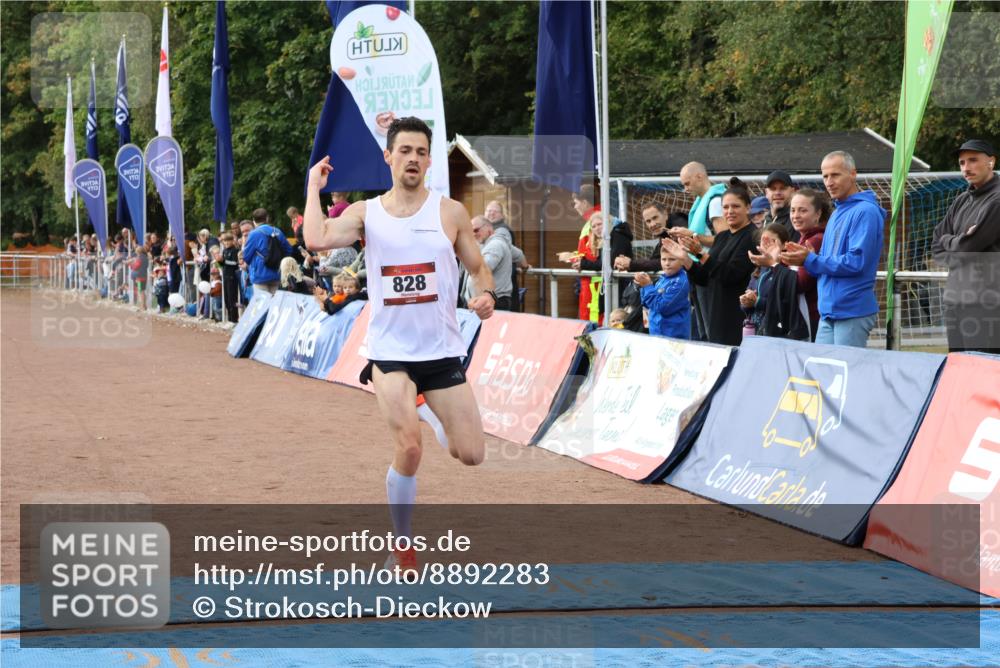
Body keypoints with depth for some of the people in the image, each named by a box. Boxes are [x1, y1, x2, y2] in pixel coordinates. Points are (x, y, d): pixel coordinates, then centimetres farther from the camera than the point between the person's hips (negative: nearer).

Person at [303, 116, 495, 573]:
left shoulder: (450, 212, 1)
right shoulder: (365, 214, 0)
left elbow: (479, 268, 8)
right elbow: (317, 240, -17)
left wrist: (486, 294, -14)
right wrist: (314, 186, -6)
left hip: (443, 351, 1)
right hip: (390, 352, -1)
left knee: (471, 455, 0)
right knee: (409, 449, -16)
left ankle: (449, 426, 39)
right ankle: (403, 548, 5)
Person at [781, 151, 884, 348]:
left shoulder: (866, 212, -12)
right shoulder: (837, 212, 18)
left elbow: (856, 262, -20)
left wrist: (810, 260, -14)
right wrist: (802, 257, 2)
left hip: (852, 312, -9)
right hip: (828, 311, 9)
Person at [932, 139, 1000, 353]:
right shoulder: (962, 201, 17)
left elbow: (967, 246, -13)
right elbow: (938, 248, 17)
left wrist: (948, 241, 7)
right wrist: (958, 241, -2)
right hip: (956, 302, 8)